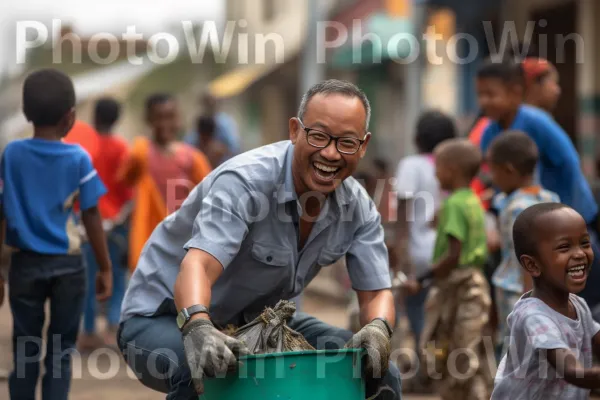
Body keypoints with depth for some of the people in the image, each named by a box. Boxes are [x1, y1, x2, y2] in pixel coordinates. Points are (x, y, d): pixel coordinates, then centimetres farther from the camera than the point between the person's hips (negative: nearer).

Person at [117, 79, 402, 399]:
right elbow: (197, 266, -43)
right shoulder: (245, 180, -29)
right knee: (201, 372, -40)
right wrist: (198, 327, -65)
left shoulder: (358, 207, -9)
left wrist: (377, 328, -33)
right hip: (167, 316, -6)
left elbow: (377, 292, -8)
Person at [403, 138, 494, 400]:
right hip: (475, 283, 10)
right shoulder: (474, 202, 12)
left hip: (457, 287, -10)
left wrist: (423, 280, -18)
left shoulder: (454, 204, -16)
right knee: (474, 357, 14)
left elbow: (454, 254, -23)